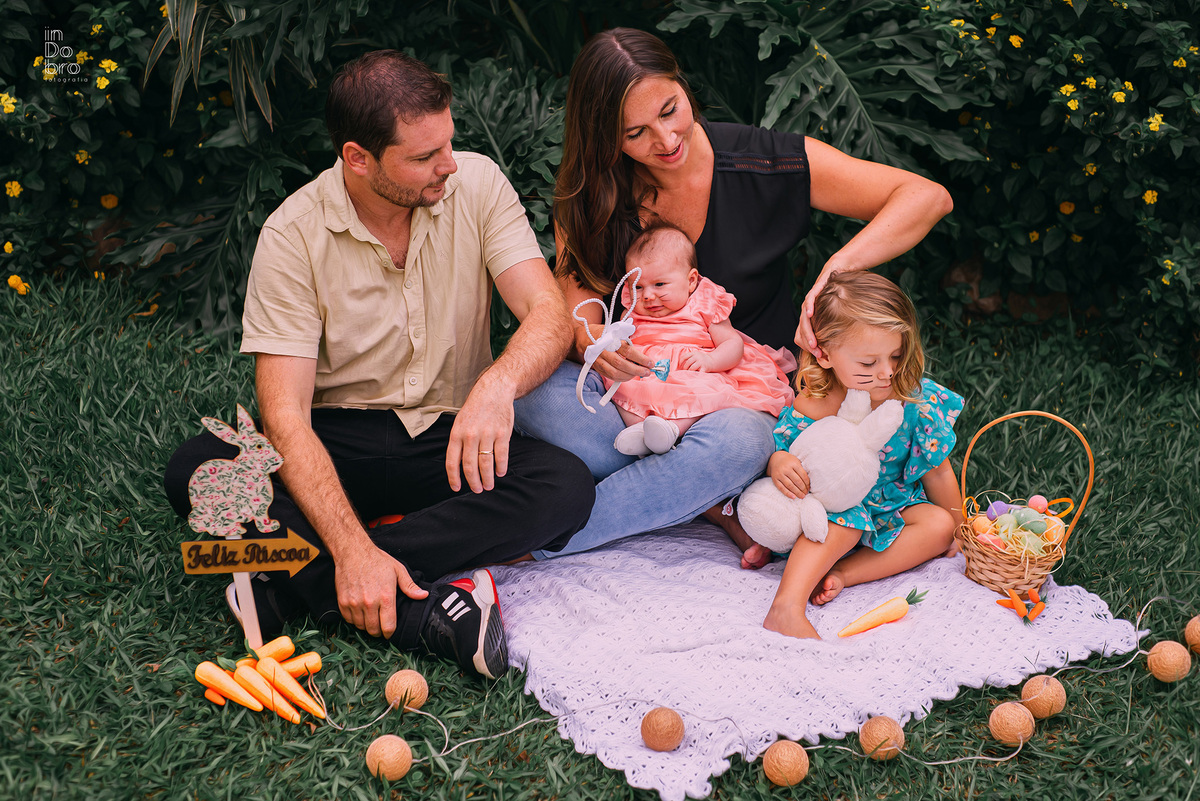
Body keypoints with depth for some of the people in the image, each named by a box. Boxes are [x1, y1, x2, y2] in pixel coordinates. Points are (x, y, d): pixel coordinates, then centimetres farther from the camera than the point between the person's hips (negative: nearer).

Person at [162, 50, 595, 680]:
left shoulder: (476, 184, -6)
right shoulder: (293, 233, -13)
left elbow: (550, 312, -13)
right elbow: (285, 411, -20)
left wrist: (497, 385, -38)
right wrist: (352, 548, -33)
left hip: (451, 439, 2)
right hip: (337, 444, -1)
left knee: (567, 487, -29)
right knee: (194, 472, -27)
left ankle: (293, 587, -29)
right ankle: (424, 612, -33)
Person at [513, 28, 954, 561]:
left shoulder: (764, 163, -12)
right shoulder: (587, 198, -3)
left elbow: (927, 197, -16)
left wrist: (834, 272, -32)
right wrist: (589, 338, -27)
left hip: (747, 400, -2)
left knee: (736, 441, -39)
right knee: (539, 396, -30)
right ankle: (709, 504, -21)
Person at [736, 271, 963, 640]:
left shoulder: (916, 399, -17)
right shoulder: (810, 409, -22)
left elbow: (937, 471, -6)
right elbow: (777, 447, -7)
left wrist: (956, 530, 3)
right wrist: (779, 463, -33)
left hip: (893, 505, 3)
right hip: (835, 502, -3)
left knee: (939, 525, -23)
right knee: (844, 520, -35)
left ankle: (839, 574, -31)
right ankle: (787, 606, -48)